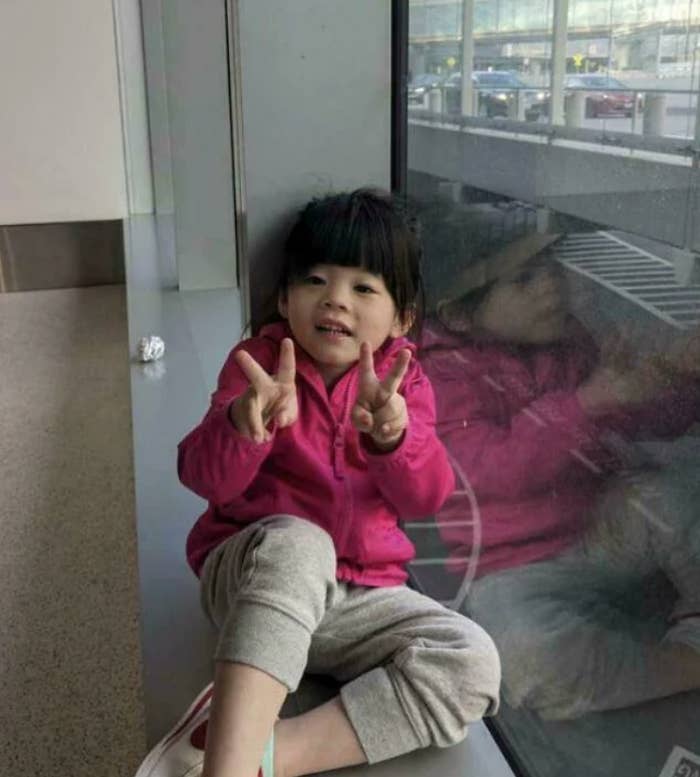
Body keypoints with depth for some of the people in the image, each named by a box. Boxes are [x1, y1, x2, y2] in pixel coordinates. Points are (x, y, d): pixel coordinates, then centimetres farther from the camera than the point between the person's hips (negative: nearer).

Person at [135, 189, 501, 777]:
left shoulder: (402, 381, 3)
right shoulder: (260, 361, -2)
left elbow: (425, 496, -12)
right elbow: (207, 479, -13)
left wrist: (393, 434, -35)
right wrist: (243, 424, -36)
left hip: (358, 596, 3)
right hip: (247, 575, -3)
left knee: (473, 663, -20)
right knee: (295, 542, -37)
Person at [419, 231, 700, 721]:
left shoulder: (567, 340, 8)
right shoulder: (443, 372, -7)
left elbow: (655, 421, 14)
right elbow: (499, 471, -22)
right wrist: (590, 400, -30)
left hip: (624, 531, 4)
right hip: (527, 569, -4)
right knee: (535, 652, -34)